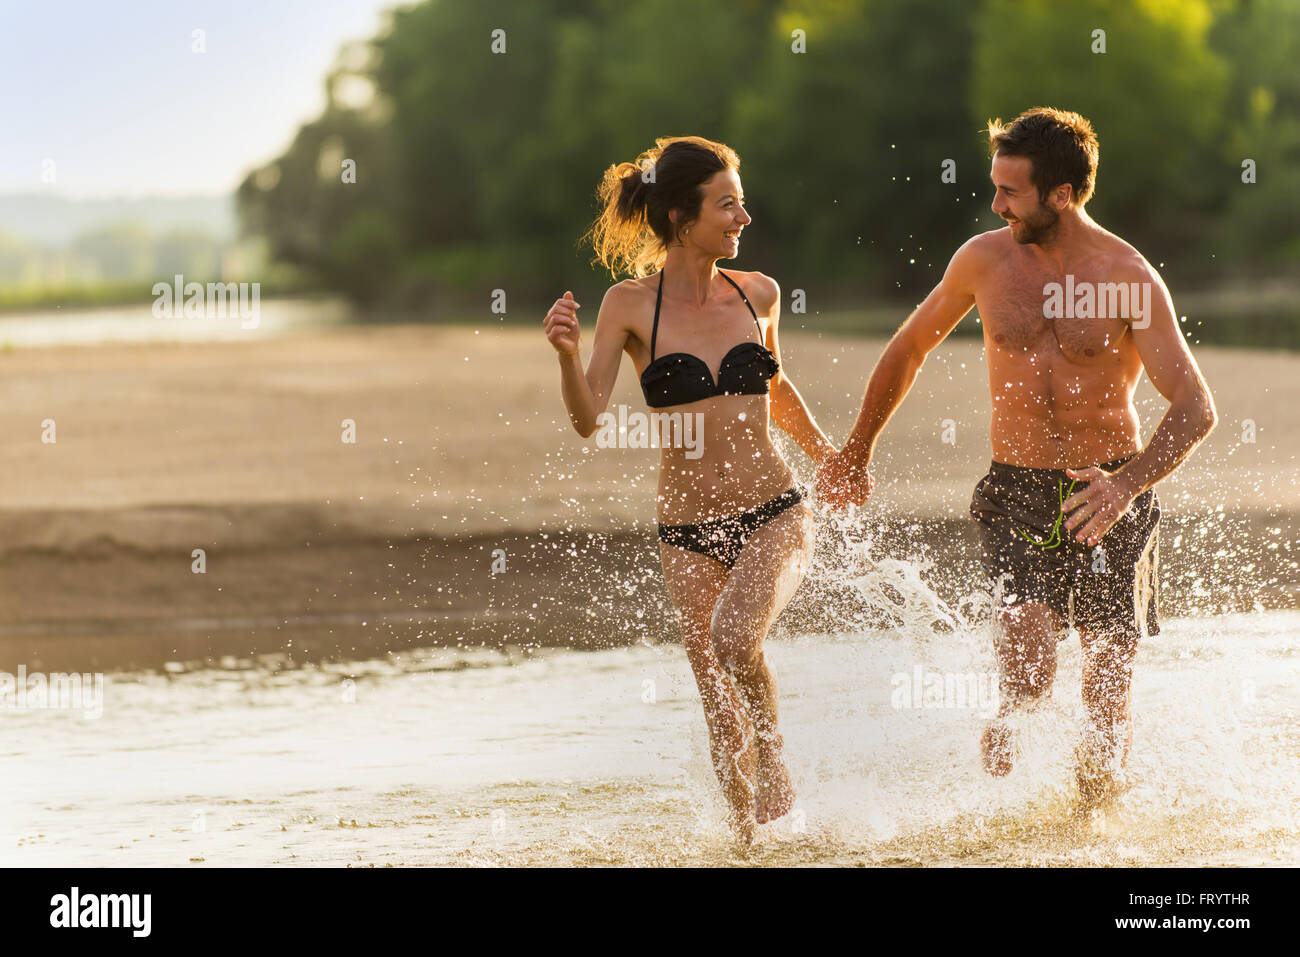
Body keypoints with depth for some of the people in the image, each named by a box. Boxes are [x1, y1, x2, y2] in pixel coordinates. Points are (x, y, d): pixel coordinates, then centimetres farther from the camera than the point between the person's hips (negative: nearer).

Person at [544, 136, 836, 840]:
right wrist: (567, 355, -29)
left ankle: (772, 755, 0)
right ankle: (748, 824, 20)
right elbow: (587, 420, -12)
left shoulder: (757, 294, 4)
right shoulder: (631, 305, -5)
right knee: (719, 706, 0)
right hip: (687, 532, 0)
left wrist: (827, 457, 33)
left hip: (774, 516, 1)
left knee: (734, 636, -26)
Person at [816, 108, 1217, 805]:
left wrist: (1128, 484, -30)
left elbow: (1195, 408, -14)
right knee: (1027, 675, -20)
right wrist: (855, 453, 22)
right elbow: (910, 348, 16)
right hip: (1017, 493, 1)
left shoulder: (1129, 277, -11)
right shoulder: (984, 260, -2)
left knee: (1107, 702, 2)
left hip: (1109, 494, -1)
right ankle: (1008, 723, 14)